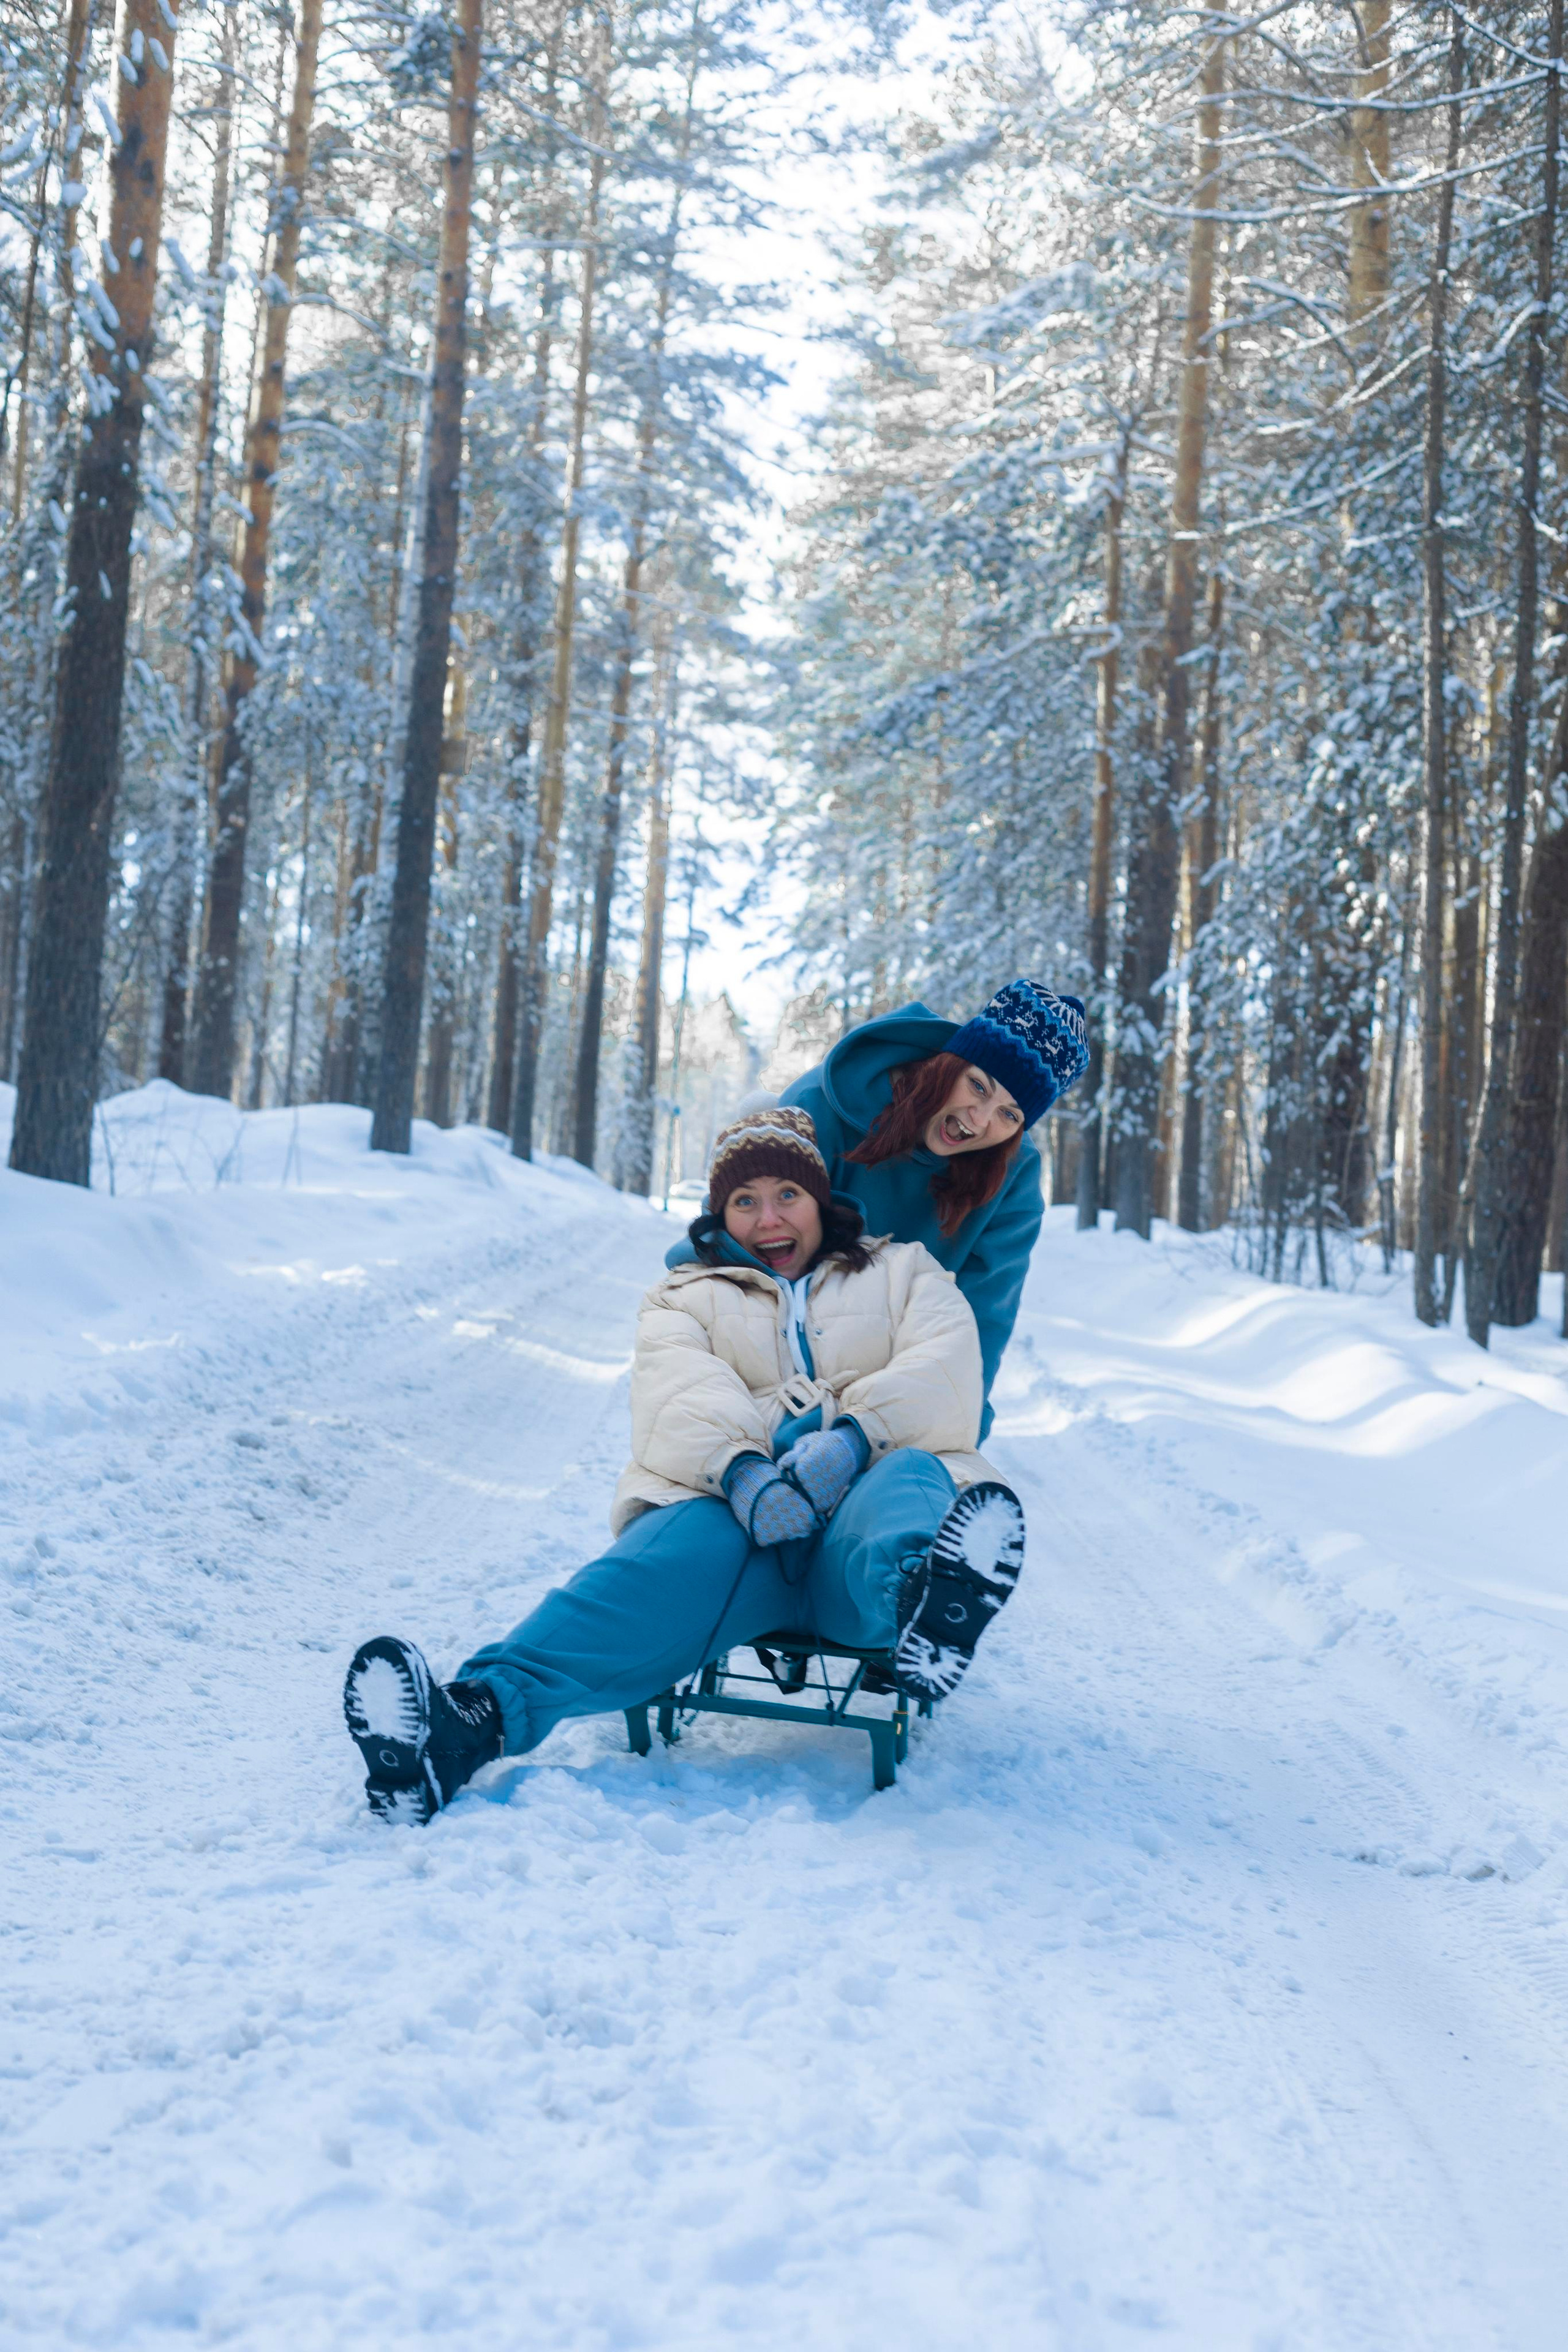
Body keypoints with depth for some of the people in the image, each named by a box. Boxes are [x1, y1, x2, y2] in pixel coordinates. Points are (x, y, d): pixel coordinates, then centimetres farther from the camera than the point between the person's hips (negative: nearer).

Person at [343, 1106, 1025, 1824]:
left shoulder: (902, 1272, 28)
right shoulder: (684, 1298, 29)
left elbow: (944, 1374, 6)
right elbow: (680, 1396, 5)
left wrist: (853, 1436, -15)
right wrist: (740, 1469, -18)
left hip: (861, 1515, 0)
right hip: (731, 1506, 0)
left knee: (910, 1479, -35)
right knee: (679, 1552, -34)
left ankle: (925, 1599, -73)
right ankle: (478, 1714, -60)